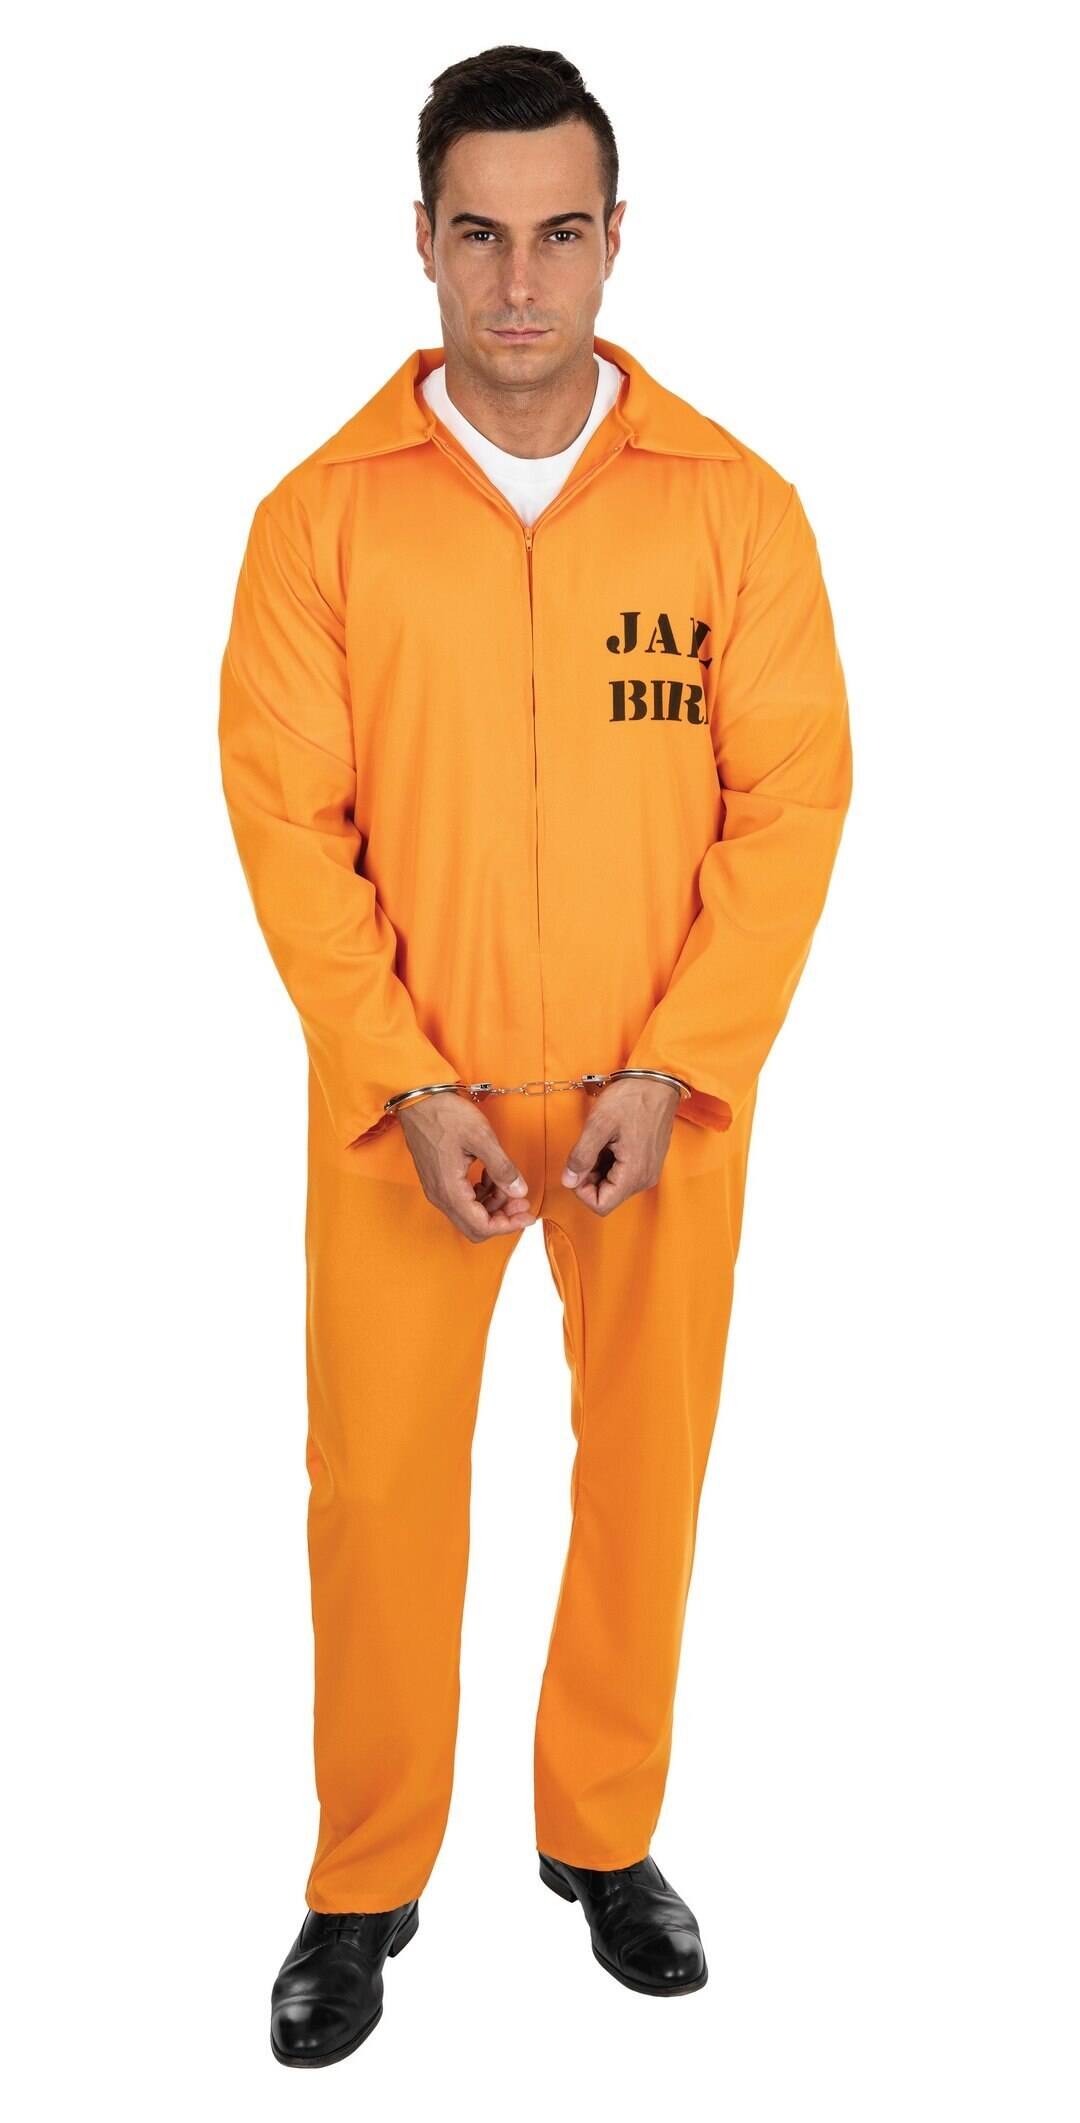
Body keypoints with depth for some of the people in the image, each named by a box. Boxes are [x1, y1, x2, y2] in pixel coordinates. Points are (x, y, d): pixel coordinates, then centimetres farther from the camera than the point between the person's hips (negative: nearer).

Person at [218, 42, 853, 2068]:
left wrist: (669, 1075, -12)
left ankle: (607, 1837, 31)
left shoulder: (736, 504, -3)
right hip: (405, 1095, 0)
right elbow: (284, 815, -4)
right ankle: (366, 1884, 23)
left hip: (663, 1093, 1)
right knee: (381, 1479, 4)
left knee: (646, 1464, 10)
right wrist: (407, 1089, -12)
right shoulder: (322, 514, -4)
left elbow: (794, 798, -4)